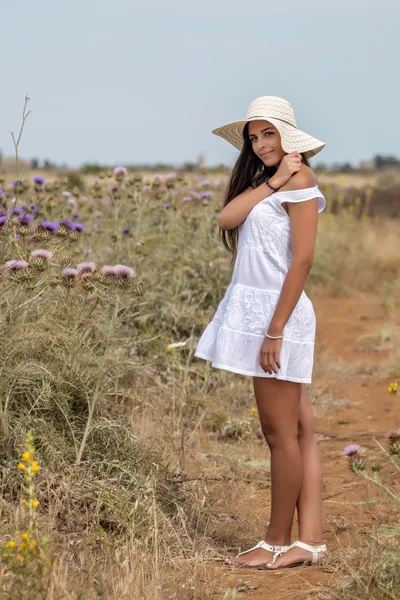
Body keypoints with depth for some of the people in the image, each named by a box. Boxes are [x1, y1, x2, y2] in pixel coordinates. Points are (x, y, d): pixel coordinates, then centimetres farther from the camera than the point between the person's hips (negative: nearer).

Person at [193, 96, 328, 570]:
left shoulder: (300, 179, -9)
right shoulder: (266, 179, 18)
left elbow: (302, 259, -16)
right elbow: (227, 217, 0)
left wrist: (275, 329, -19)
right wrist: (271, 181, -6)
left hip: (277, 313, -9)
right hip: (253, 311, 9)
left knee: (281, 432, -1)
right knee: (297, 430, 8)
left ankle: (278, 543, 7)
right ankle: (311, 541, 10)